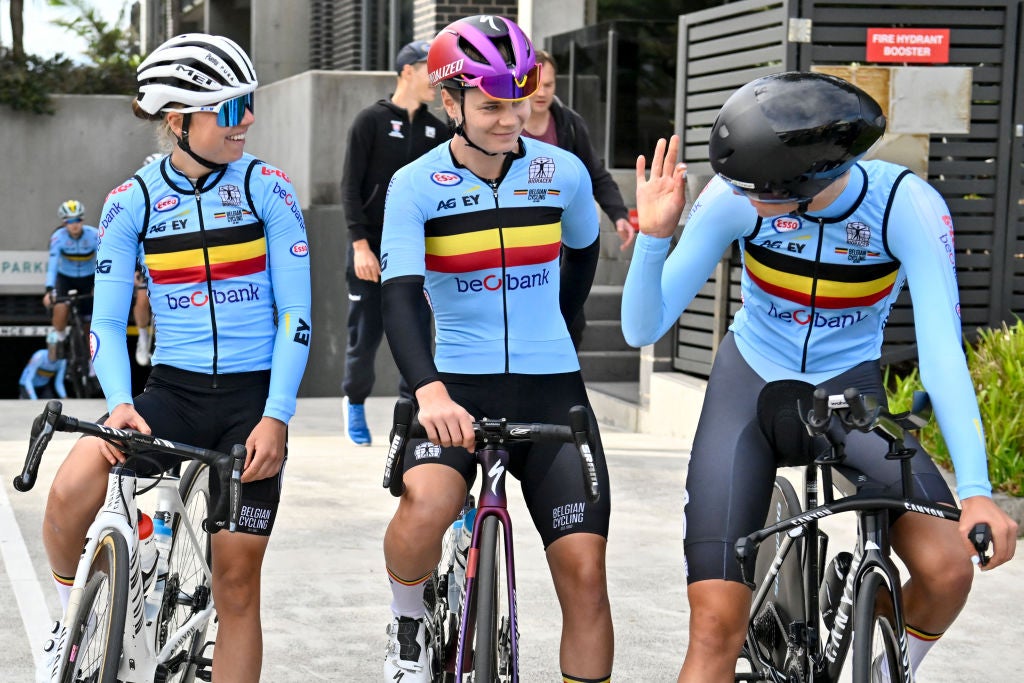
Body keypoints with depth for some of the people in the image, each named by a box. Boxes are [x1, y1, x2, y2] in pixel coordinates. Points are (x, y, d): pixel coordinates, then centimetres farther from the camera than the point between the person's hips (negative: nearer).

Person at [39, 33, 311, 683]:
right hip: (173, 388, 1)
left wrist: (276, 417, -14)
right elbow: (108, 320, 0)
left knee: (237, 582, 0)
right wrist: (120, 403, -17)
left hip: (253, 397, -1)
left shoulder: (267, 187, -3)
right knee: (72, 489, -26)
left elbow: (296, 311, -5)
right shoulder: (132, 200, 0)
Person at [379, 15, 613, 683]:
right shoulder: (416, 185, -7)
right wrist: (430, 391, -34)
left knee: (584, 571, -6)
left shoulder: (563, 172, 0)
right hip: (457, 386, -2)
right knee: (425, 505, -32)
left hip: (552, 390, 2)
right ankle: (408, 625, 0)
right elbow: (400, 300, -18)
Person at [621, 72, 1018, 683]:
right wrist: (654, 236, -34)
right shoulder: (736, 197, -21)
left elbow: (941, 348, -30)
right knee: (716, 622, -12)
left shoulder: (906, 205, -23)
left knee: (947, 568, -23)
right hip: (751, 384, 0)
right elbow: (643, 328, -17)